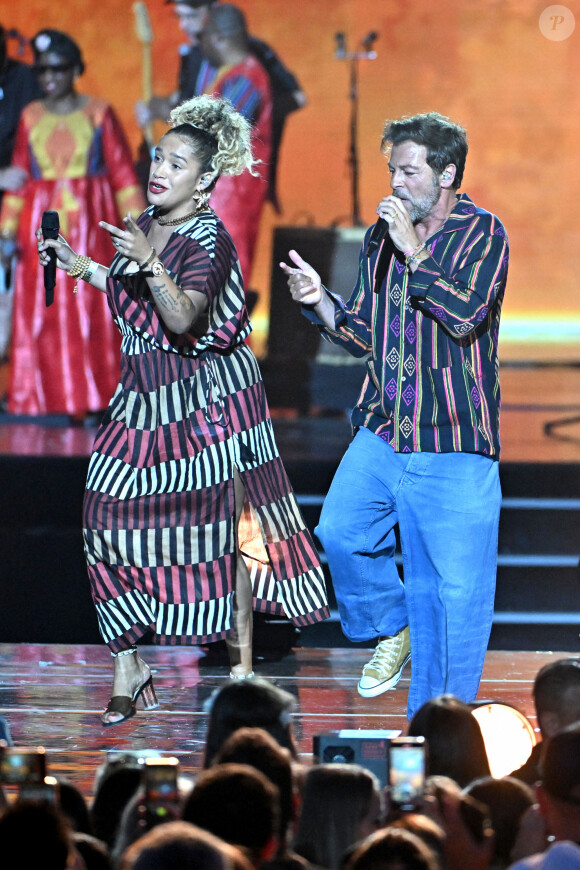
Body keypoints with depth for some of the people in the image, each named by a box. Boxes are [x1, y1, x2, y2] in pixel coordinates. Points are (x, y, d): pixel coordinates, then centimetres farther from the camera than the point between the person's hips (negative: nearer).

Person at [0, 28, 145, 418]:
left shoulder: (98, 113, 2)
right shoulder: (31, 117, 8)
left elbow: (122, 170, 1)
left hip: (89, 220, -2)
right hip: (42, 222, 2)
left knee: (90, 305, -5)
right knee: (40, 309, -2)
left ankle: (91, 395, 1)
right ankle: (47, 395, 3)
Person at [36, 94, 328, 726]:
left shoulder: (209, 241, -16)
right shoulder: (141, 226, 7)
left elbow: (182, 318, -30)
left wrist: (150, 262, -42)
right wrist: (82, 268, 19)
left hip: (206, 399, -7)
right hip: (145, 398, 7)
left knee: (221, 529, -1)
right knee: (113, 519, 0)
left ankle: (241, 664, 11)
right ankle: (127, 671, 7)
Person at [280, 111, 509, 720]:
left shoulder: (482, 233, -4)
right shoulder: (381, 237, 13)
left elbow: (465, 315, -19)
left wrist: (414, 251, -16)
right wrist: (321, 303, -1)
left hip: (454, 444, -5)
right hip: (382, 431, 5)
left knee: (453, 584, -2)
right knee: (340, 532, -11)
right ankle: (393, 628, 18)